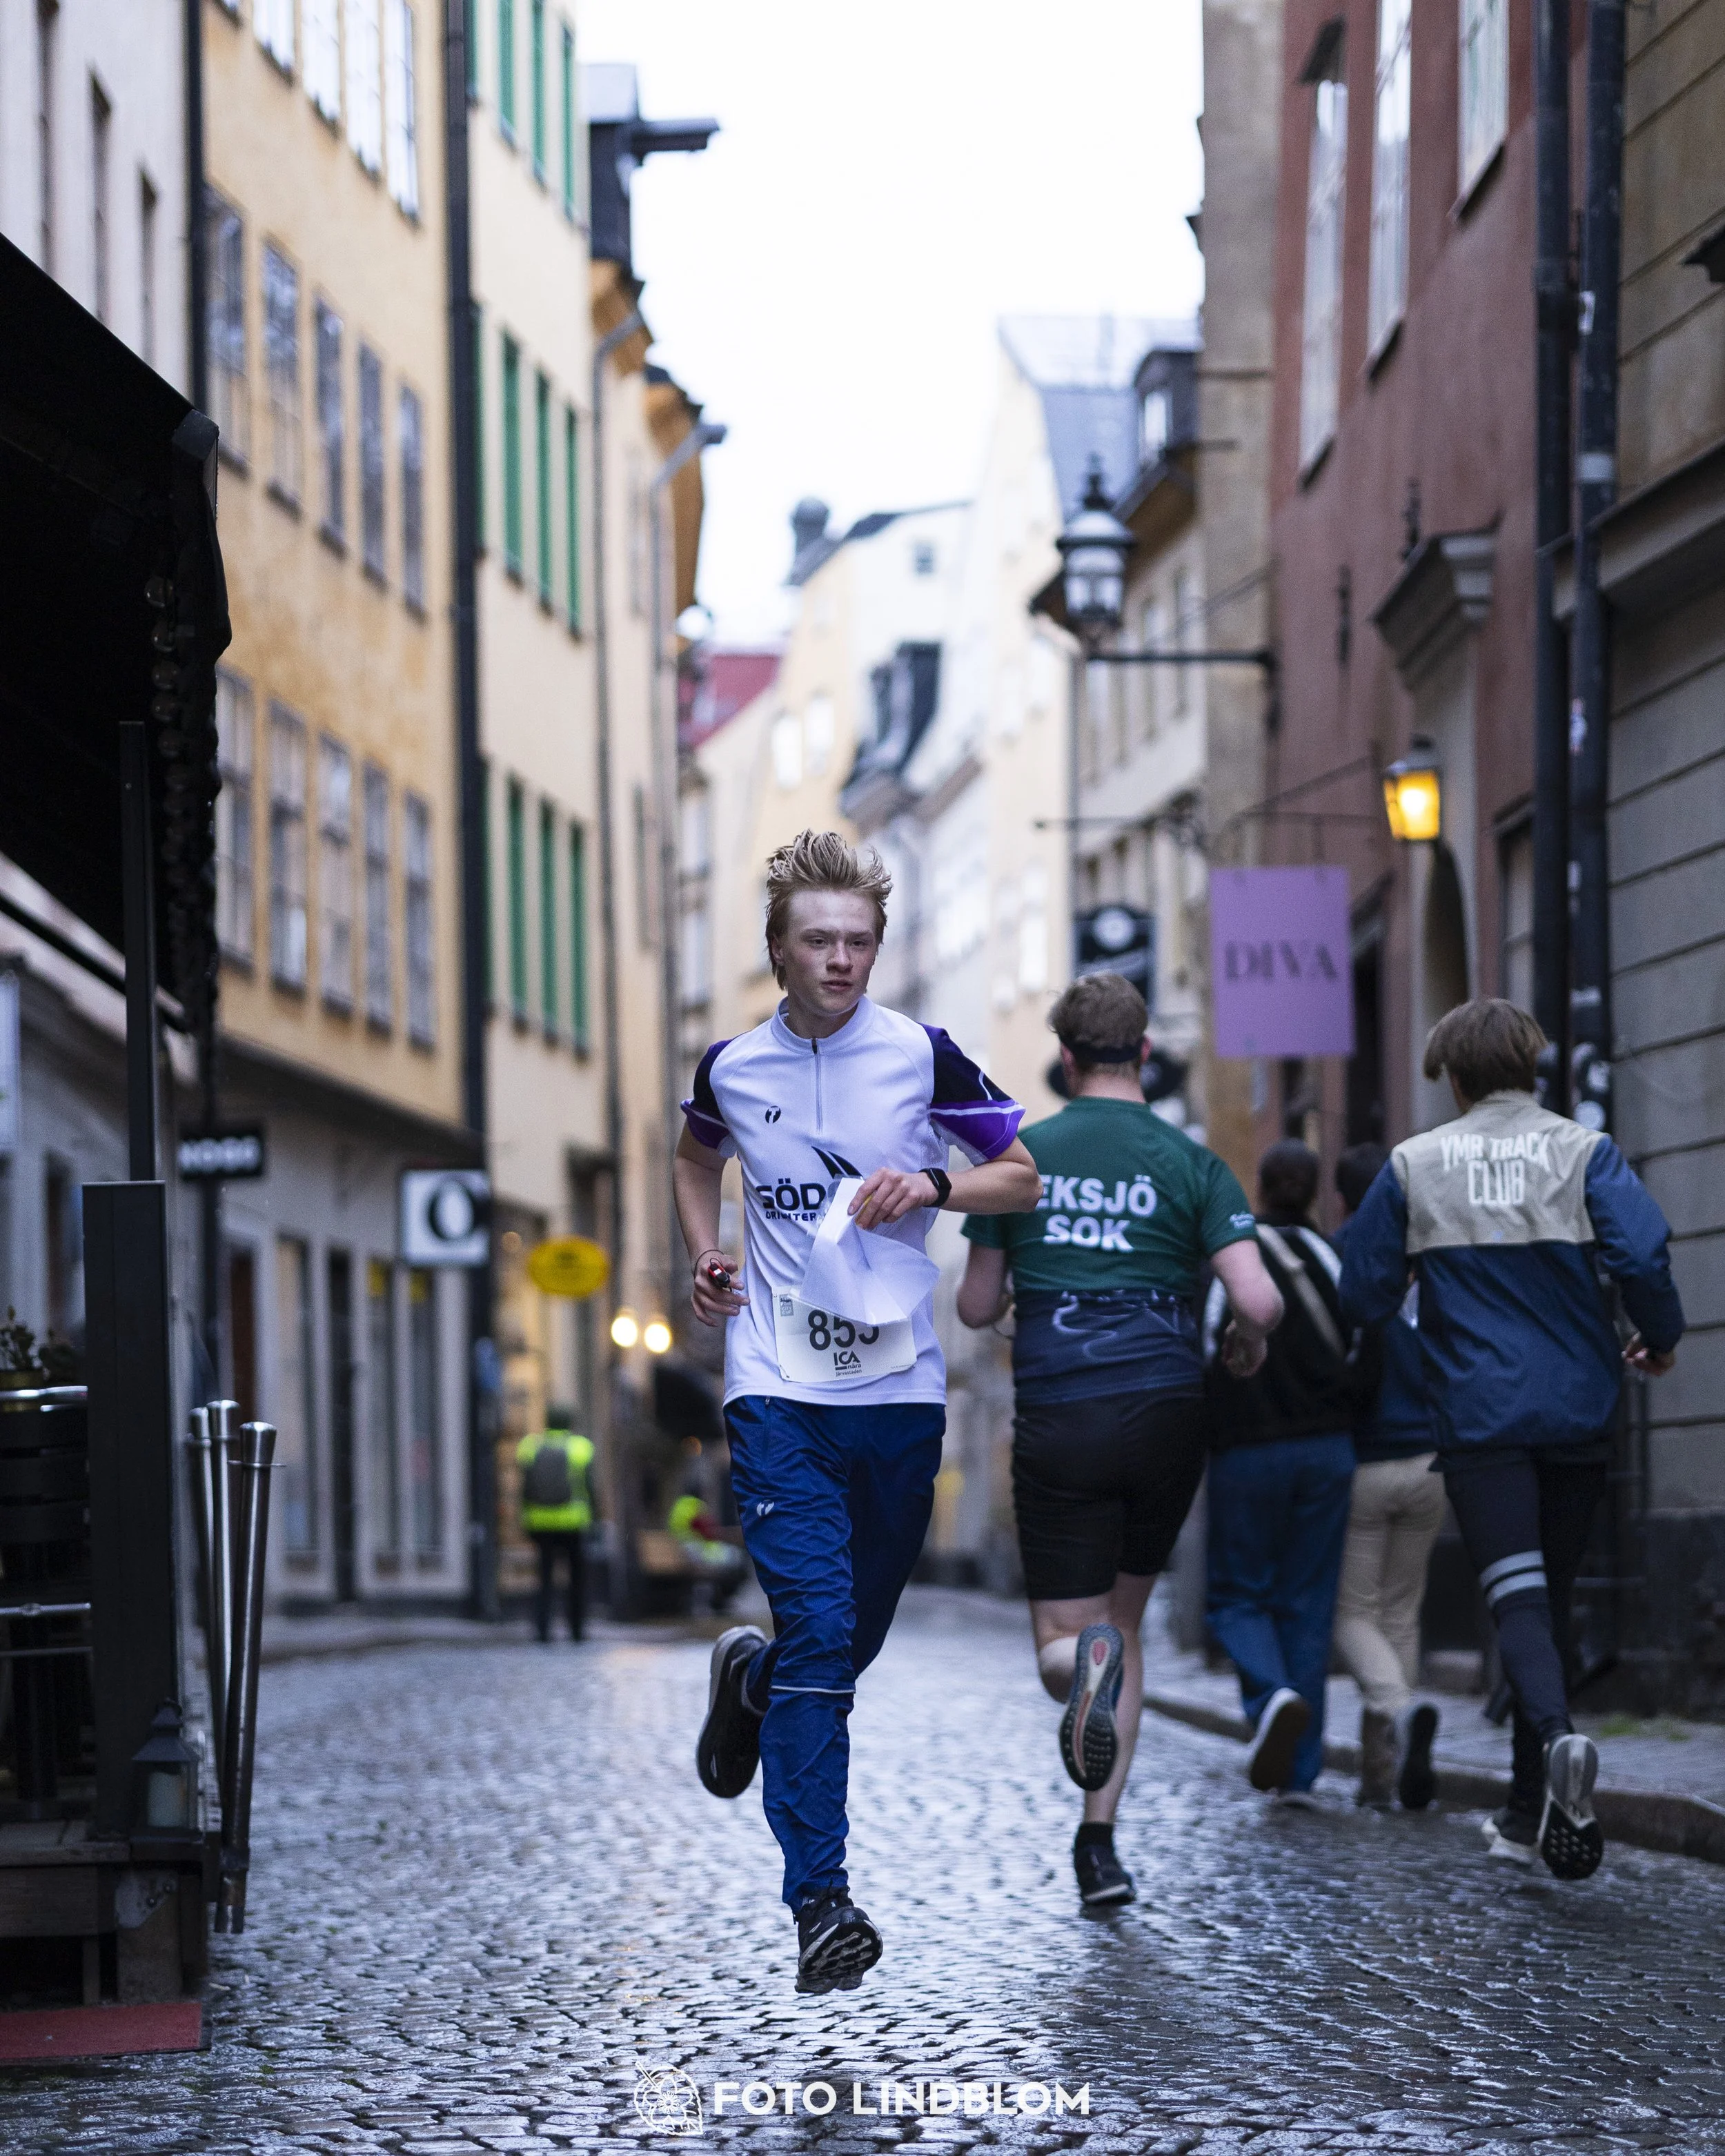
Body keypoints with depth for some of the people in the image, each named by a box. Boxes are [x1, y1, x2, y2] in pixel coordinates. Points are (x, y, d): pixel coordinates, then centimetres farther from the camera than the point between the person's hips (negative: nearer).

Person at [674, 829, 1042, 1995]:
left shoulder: (923, 1057, -1)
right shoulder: (732, 1068, 3)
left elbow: (1023, 1176, 7)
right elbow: (698, 1158, 26)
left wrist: (933, 1185, -12)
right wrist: (706, 1257, 9)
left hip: (900, 1386, 1)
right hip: (779, 1387, -1)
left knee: (858, 1633, 11)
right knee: (818, 1629, -14)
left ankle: (751, 1679, 46)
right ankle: (820, 1900, -12)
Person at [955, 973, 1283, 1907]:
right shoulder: (1191, 1164, -1)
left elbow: (977, 1306, 7)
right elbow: (1257, 1299, -11)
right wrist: (1248, 1342, 12)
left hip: (1055, 1419, -1)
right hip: (1165, 1411, 1)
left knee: (1063, 1638, 6)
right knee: (1125, 1618, 18)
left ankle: (1085, 1659, -33)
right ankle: (1099, 1841, 10)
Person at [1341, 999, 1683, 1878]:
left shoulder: (1414, 1165, 2)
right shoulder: (1583, 1152, -1)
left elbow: (1362, 1294, 4)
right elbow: (1642, 1255, -15)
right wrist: (1659, 1339, 5)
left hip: (1476, 1414, -2)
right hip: (1577, 1409, 2)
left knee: (1517, 1594, -10)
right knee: (1552, 1597, 14)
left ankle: (1558, 1735, -41)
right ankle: (1529, 1812, 19)